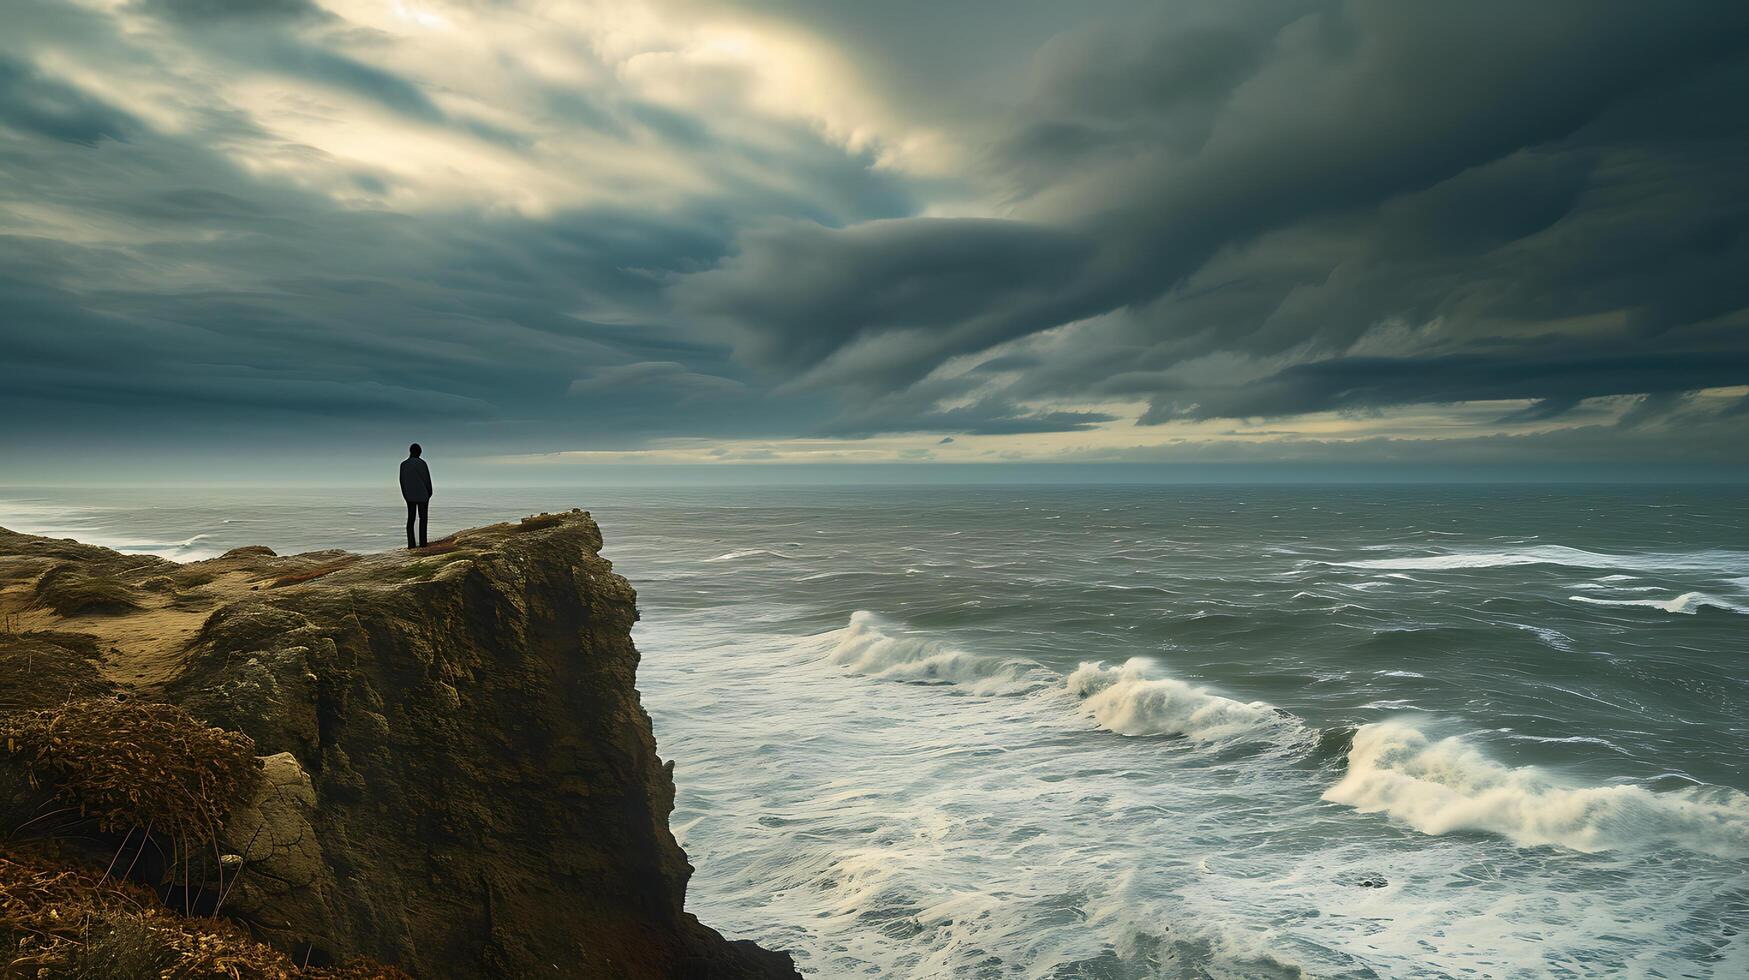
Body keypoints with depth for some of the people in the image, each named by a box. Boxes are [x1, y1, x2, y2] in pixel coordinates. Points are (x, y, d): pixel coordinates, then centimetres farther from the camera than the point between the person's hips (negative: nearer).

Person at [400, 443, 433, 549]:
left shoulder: (403, 464, 3)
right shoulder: (421, 463, -11)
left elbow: (402, 481, 6)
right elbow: (427, 479, -8)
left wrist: (405, 496, 14)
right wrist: (429, 493, 5)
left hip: (410, 496, 4)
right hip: (422, 495, -4)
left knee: (411, 519, 6)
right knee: (423, 518, 2)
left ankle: (411, 543, 0)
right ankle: (422, 543, -4)